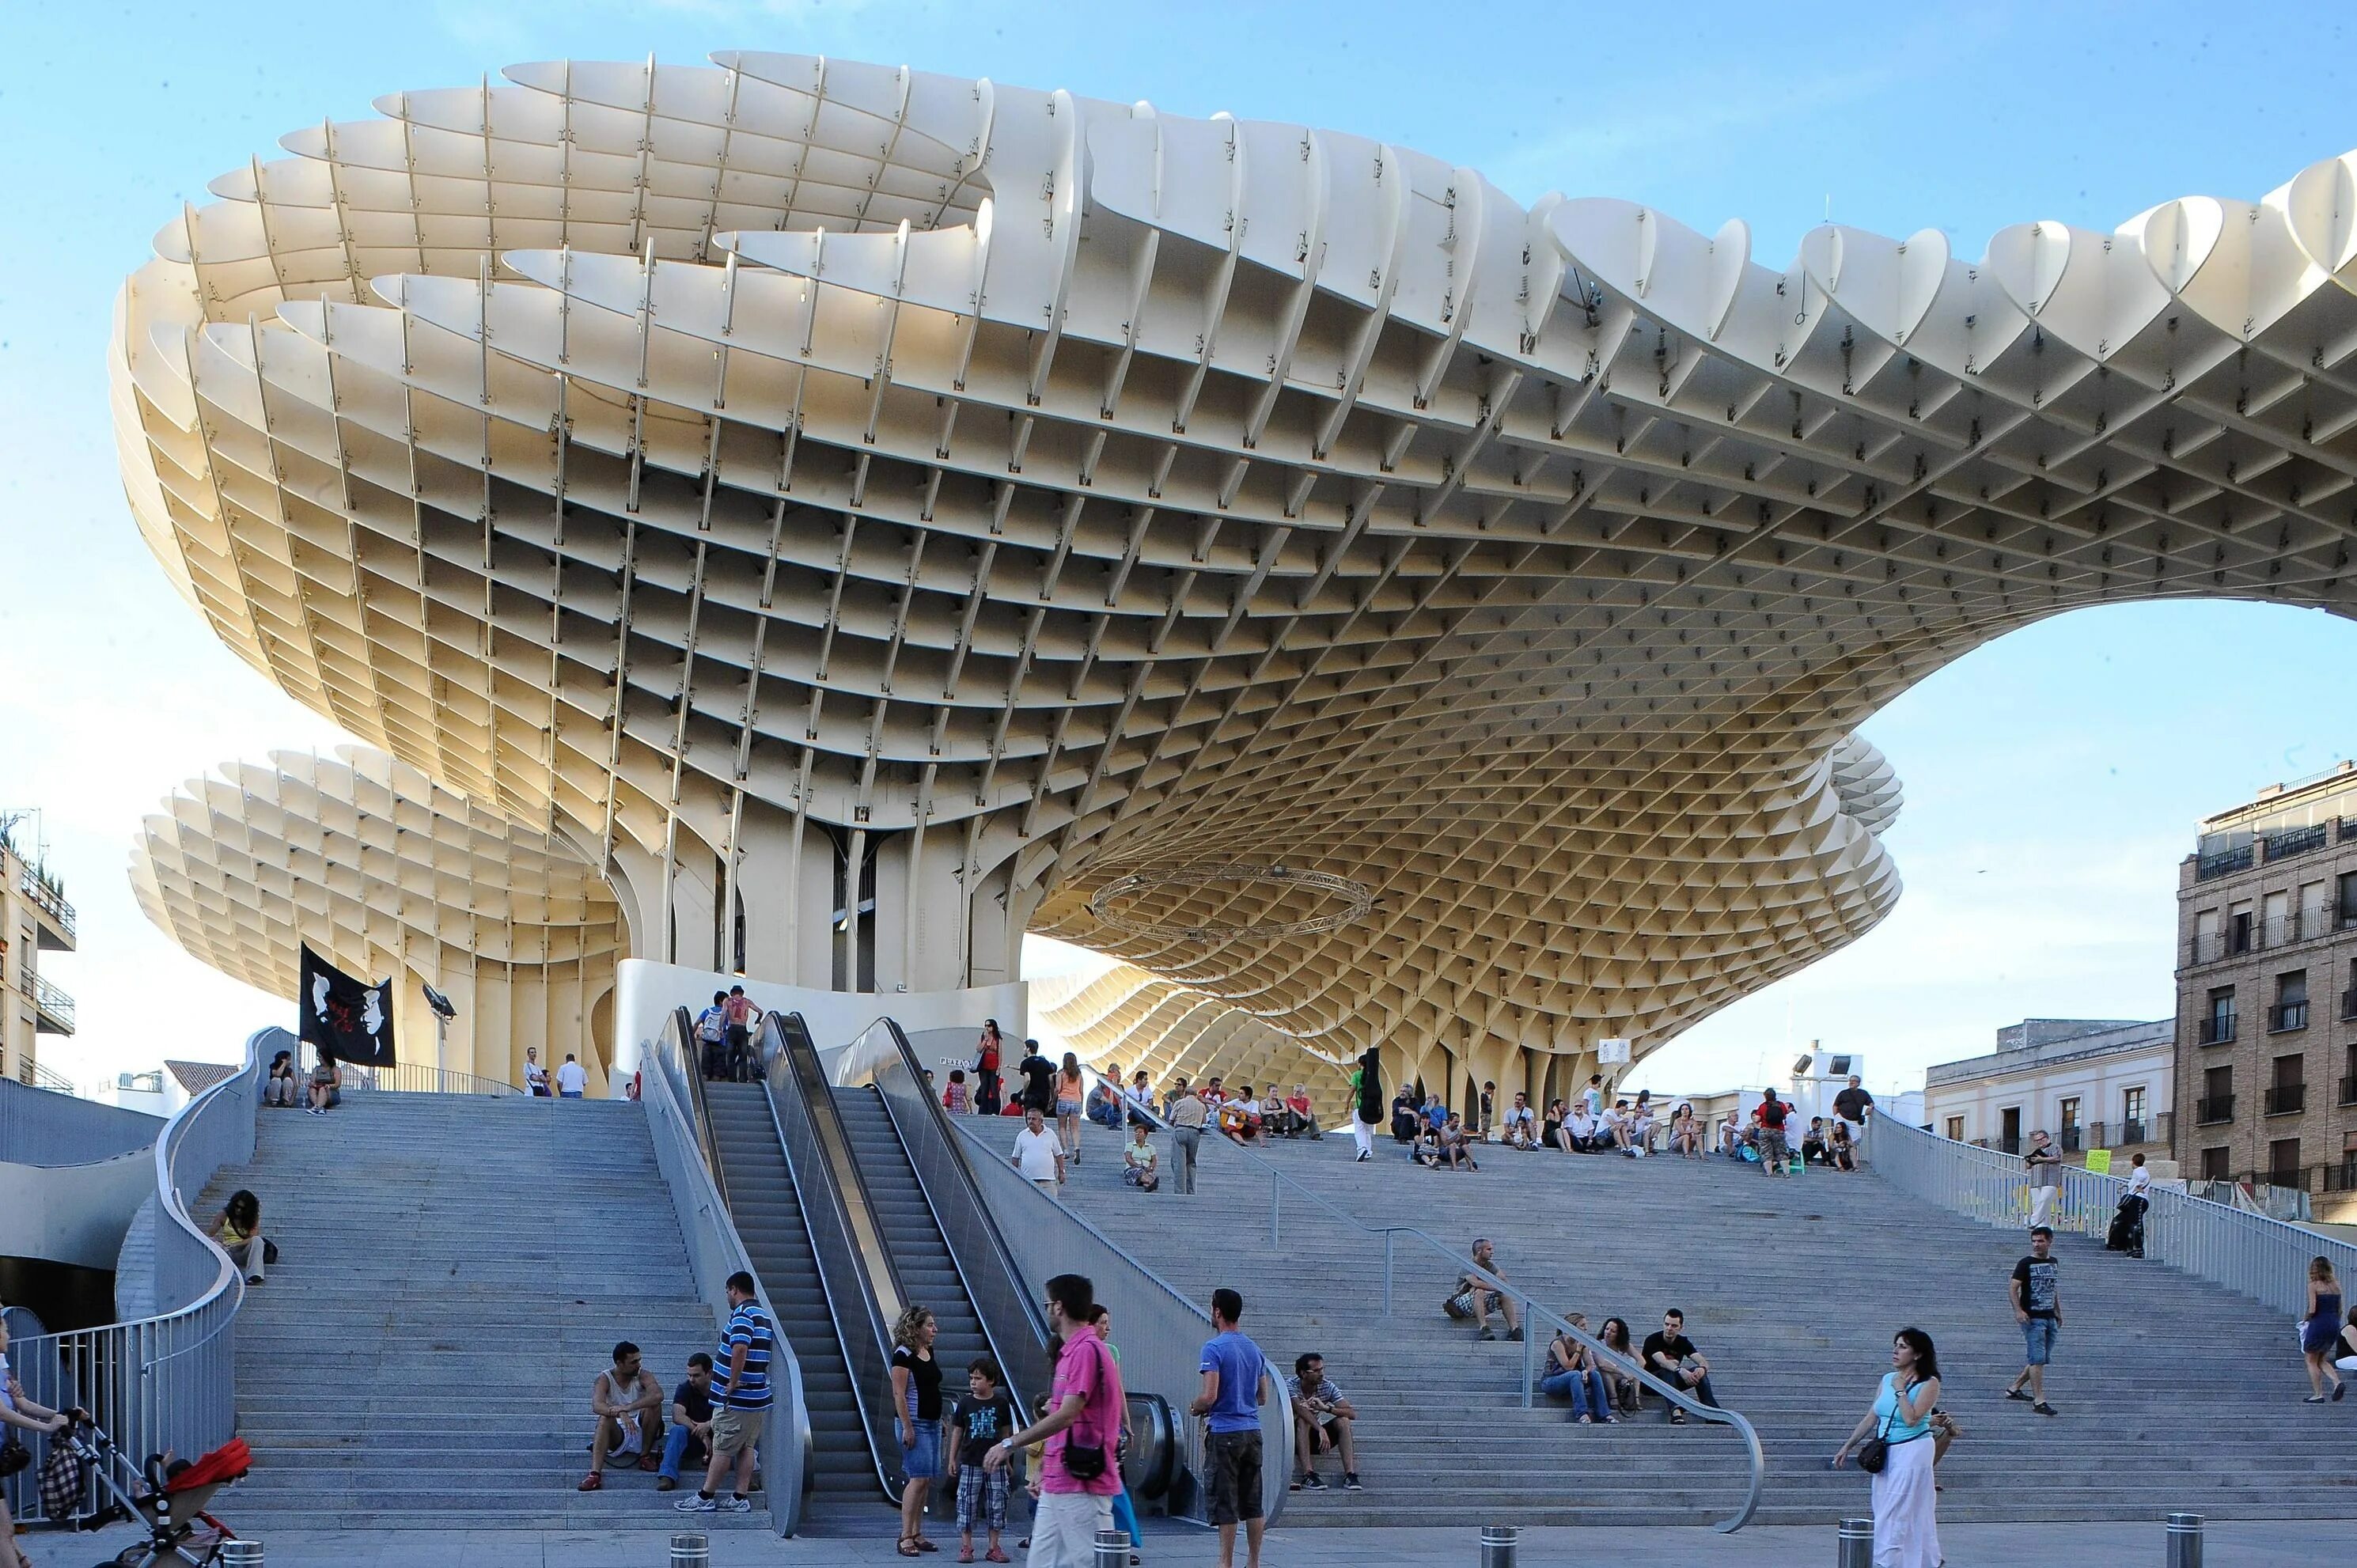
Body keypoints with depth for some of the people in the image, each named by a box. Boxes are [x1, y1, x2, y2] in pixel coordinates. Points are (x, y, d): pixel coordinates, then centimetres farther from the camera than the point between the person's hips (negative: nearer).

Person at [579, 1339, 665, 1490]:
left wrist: (628, 1407, -39)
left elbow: (658, 1395, -28)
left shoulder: (643, 1376, -6)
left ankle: (646, 1455, -12)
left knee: (654, 1405, -23)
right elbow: (597, 1405, -26)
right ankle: (595, 1474, -43)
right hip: (618, 1435, -1)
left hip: (641, 1432, 1)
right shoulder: (605, 1379, -6)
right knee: (605, 1419, -32)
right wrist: (620, 1414, -45)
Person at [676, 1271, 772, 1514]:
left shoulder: (742, 1314, -16)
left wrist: (732, 1382, -23)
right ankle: (741, 1498, 12)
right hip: (758, 1396, 9)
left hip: (737, 1398, -9)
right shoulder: (764, 1316, 15)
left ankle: (705, 1497, 3)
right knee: (746, 1447, 11)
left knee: (722, 1448, -2)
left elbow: (740, 1348, -31)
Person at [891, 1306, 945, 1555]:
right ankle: (905, 1537, -10)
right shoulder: (903, 1354, -12)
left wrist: (941, 1421, 18)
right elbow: (899, 1394, -16)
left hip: (932, 1423, 8)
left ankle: (917, 1534, 14)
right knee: (919, 1478, -14)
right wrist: (907, 1428, -20)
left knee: (926, 1479, 8)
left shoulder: (928, 1352, 13)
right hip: (914, 1423, -8)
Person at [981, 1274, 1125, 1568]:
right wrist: (1043, 1470, 24)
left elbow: (1067, 1415, -23)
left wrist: (1011, 1444, -20)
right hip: (1057, 1485, 11)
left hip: (1082, 1485, -11)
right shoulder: (1070, 1352, 17)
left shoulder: (1087, 1350, -16)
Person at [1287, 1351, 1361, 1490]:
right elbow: (1300, 1409, -37)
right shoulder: (1290, 1385, -18)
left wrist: (1326, 1408, -31)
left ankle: (1350, 1475, -24)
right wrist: (1320, 1429, -50)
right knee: (1303, 1420, -33)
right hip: (1294, 1438, -4)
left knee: (1343, 1421, -18)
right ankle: (1308, 1476, -39)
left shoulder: (1327, 1386, -7)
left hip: (1314, 1437, 4)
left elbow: (1352, 1413, -16)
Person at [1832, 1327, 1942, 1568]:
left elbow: (1911, 1418, -20)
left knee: (1894, 1515, -10)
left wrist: (1900, 1390, -12)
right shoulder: (1888, 1379, 11)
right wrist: (1847, 1446, 15)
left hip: (1913, 1451, -7)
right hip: (1886, 1453, 7)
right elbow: (1871, 1417, 16)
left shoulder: (1929, 1384, -8)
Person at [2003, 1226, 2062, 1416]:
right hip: (2032, 1318, -7)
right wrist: (2018, 1311, -21)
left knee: (2043, 1359, 11)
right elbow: (2013, 1288, -9)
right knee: (2037, 1359, -11)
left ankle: (2014, 1388, 24)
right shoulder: (2026, 1264, -6)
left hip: (2050, 1318, 7)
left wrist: (2058, 1312, 20)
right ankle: (2039, 1400, -10)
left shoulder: (2053, 1263, 12)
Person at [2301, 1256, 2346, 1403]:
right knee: (2322, 1360, 19)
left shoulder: (2314, 1285, -10)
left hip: (2318, 1325, -6)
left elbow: (2312, 1309, -17)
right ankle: (2337, 1383, -5)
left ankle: (2318, 1394, 6)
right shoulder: (2335, 1285, 8)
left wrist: (2305, 1319, 1)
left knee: (2311, 1361, 9)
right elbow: (2340, 1310, 11)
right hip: (2334, 1325, 6)